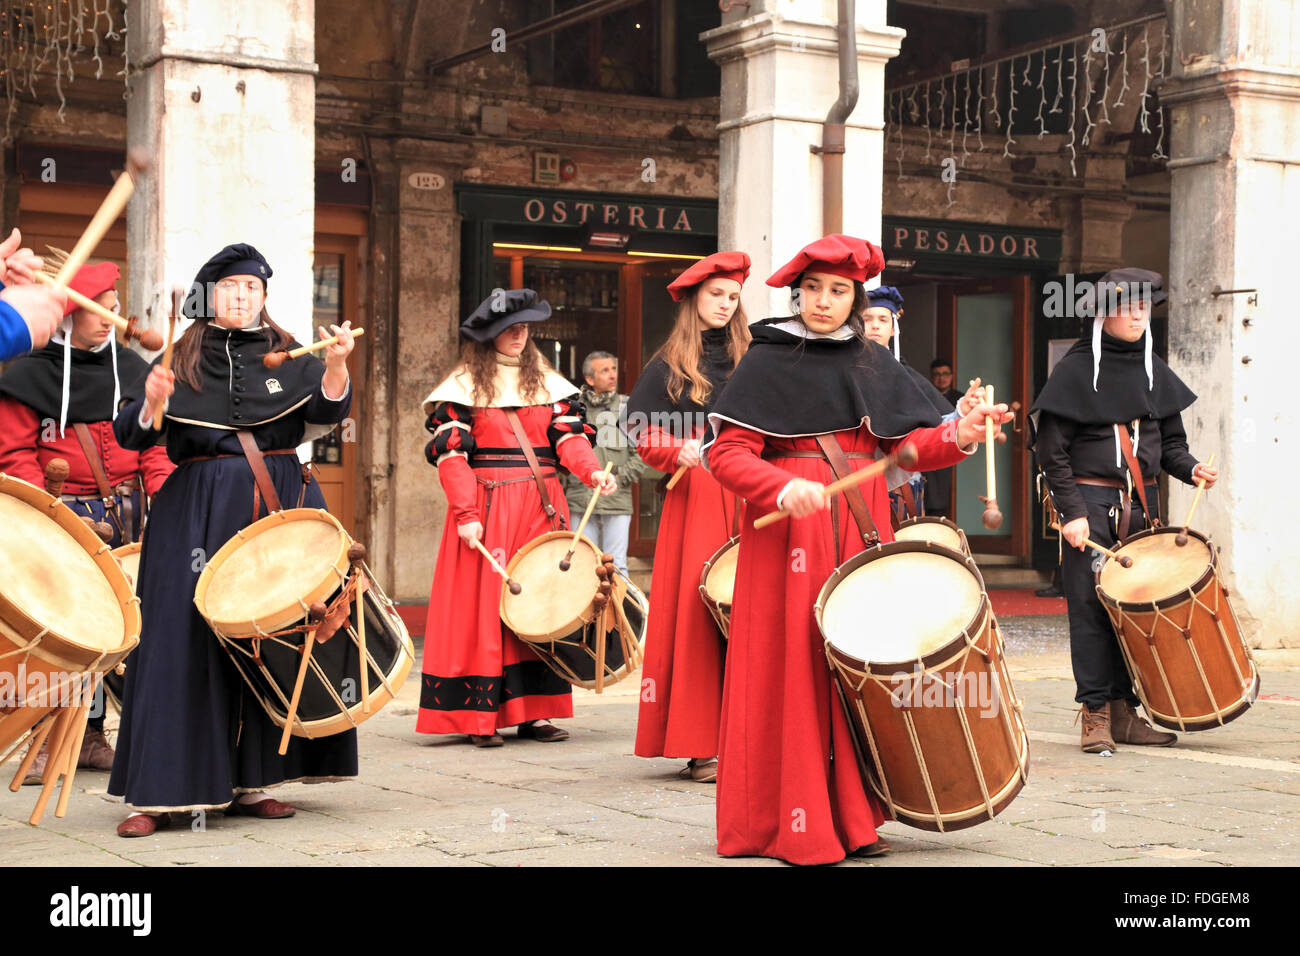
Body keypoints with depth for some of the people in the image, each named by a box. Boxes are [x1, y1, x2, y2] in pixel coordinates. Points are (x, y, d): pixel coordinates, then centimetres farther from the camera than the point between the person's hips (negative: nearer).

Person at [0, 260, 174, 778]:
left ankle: (91, 734, 13)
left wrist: (162, 487, -2)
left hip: (124, 513, 4)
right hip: (64, 513, -4)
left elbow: (155, 439, 14)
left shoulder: (131, 369, 13)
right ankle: (46, 739, 0)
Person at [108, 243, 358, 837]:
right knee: (183, 640, -6)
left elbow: (328, 410, -6)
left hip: (280, 508, 2)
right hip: (197, 513, -2)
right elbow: (131, 436, 0)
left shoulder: (287, 358, 11)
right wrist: (152, 404, -20)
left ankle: (250, 782, 12)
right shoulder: (182, 361, 7)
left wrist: (336, 366, -26)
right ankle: (156, 793, -3)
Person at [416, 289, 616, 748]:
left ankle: (534, 711, 9)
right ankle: (479, 717, -2)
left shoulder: (547, 382, 15)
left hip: (541, 507, 4)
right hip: (487, 507, -4)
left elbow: (569, 435, 5)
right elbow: (451, 453, -6)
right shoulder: (463, 387, 1)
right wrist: (465, 513, -17)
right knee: (483, 606, -6)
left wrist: (592, 471, -16)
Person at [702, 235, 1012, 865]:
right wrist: (783, 487, -25)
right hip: (789, 528, -4)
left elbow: (908, 445, 7)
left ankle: (851, 818, 9)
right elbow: (725, 452, -8)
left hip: (862, 527, 4)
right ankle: (785, 823, 1)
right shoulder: (767, 362, 0)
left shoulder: (874, 365, 14)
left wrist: (957, 437, -13)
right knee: (791, 669, -6)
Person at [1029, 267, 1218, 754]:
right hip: (1090, 500, -5)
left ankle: (1125, 712, 13)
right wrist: (1071, 512, -12)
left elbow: (1170, 439, 18)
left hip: (1142, 504, 5)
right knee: (1091, 606, -5)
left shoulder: (1153, 370, 13)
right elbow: (1052, 449, -5)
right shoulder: (1075, 369, -3)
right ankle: (1096, 715, 1)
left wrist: (1190, 469, -4)